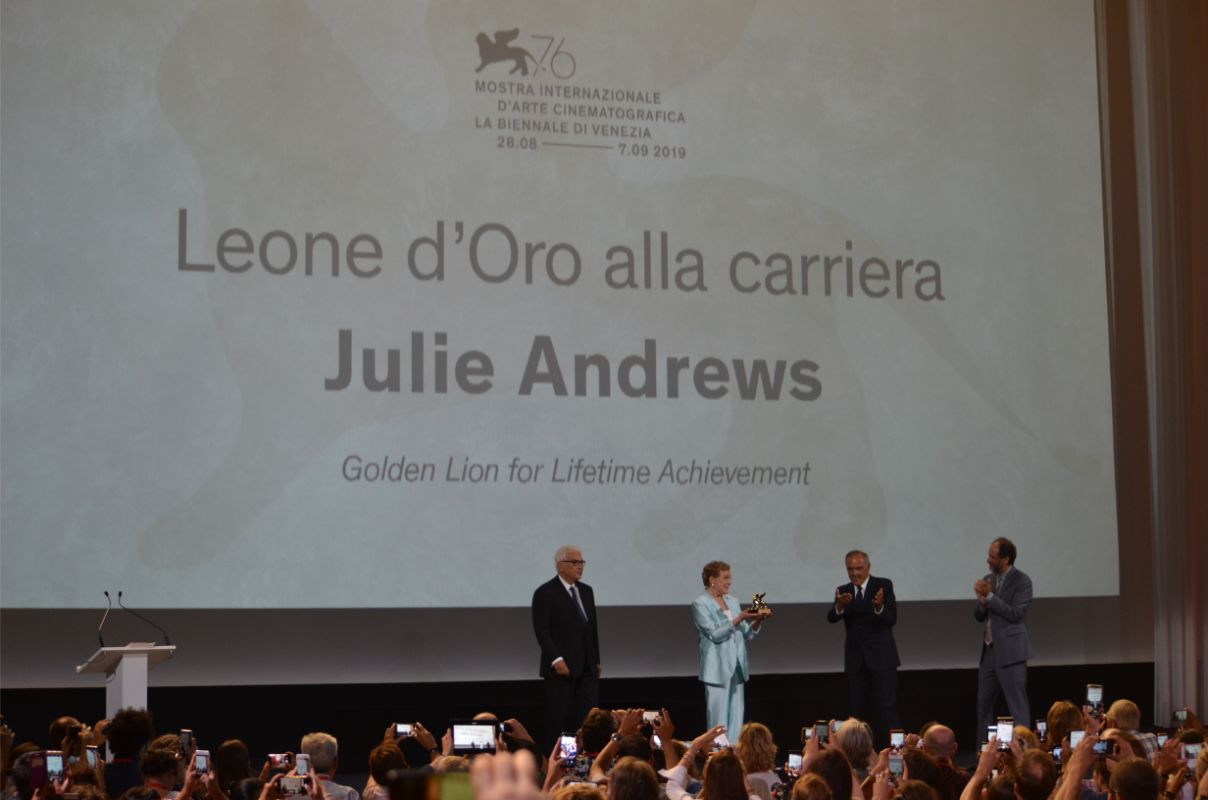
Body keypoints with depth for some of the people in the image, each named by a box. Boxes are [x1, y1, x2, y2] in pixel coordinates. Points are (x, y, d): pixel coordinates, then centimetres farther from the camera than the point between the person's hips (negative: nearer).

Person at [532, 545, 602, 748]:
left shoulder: (586, 591, 15)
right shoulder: (545, 593, -5)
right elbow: (541, 630, -11)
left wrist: (596, 661, 15)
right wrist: (556, 660, -18)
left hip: (587, 668, 6)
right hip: (561, 668, -6)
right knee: (558, 723, -1)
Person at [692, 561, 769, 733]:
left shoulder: (732, 601, 14)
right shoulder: (700, 604, -5)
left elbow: (745, 634, 13)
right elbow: (715, 634, -14)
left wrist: (757, 621, -5)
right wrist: (738, 619, -21)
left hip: (737, 668, 6)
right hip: (718, 670, -6)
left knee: (736, 719, 6)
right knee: (719, 719, -5)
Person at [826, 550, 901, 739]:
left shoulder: (883, 585, -3)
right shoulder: (843, 591, 6)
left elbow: (892, 619, -12)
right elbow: (831, 618, -11)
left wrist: (879, 607, -33)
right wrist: (840, 606, -33)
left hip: (881, 657, -3)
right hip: (855, 659, 3)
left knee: (887, 707, -8)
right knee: (858, 710, 5)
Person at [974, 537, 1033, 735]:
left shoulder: (1021, 581, -9)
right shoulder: (988, 579, 11)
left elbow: (1016, 614, -19)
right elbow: (979, 616, 12)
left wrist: (990, 596, -20)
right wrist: (982, 601, -10)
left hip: (1010, 652, -7)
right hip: (989, 651, 7)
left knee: (1017, 705, -4)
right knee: (983, 704, 11)